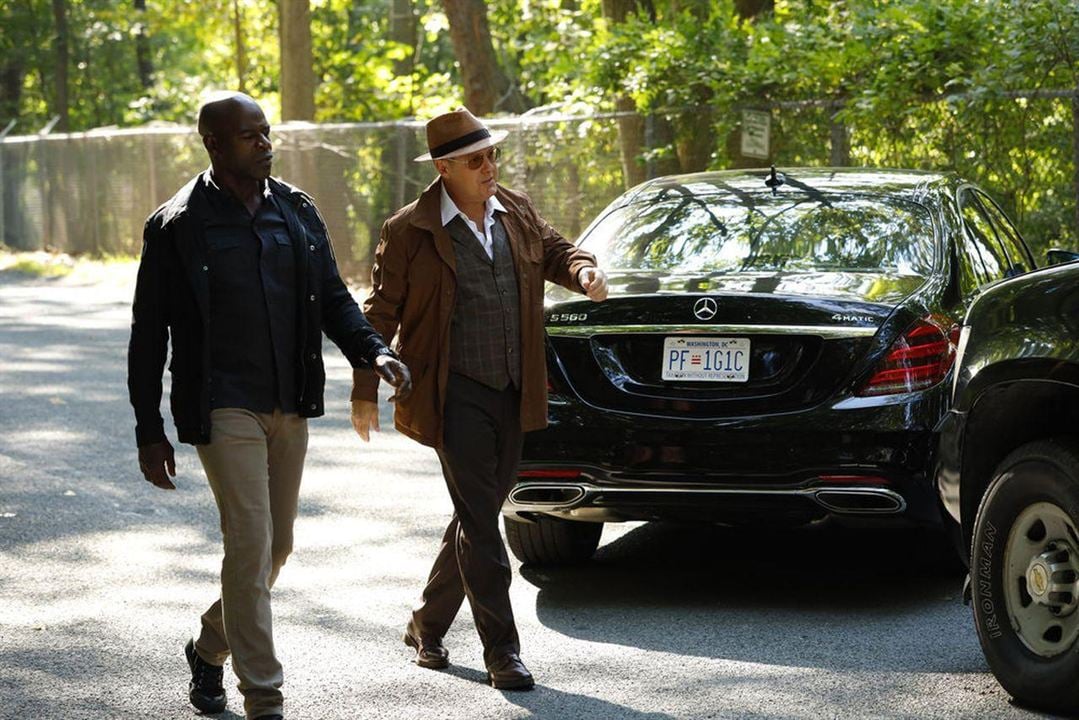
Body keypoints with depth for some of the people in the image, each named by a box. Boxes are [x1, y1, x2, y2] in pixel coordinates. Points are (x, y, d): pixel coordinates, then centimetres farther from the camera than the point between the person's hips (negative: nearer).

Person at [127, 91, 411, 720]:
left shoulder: (297, 212, 9)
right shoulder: (178, 225, -5)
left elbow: (333, 298, 13)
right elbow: (149, 333, -1)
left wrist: (374, 350, -8)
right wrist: (150, 431, -3)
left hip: (290, 407, 6)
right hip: (224, 408, -5)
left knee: (276, 548, 13)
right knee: (250, 546, -11)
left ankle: (211, 647, 37)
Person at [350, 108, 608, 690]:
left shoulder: (516, 212, 7)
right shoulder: (409, 232, -8)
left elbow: (553, 250, 24)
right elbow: (380, 314, -3)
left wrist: (582, 271, 0)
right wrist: (365, 392, -3)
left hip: (511, 395, 6)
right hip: (456, 395, -6)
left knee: (479, 514, 14)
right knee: (479, 520, -8)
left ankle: (427, 625, 31)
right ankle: (501, 653, -6)